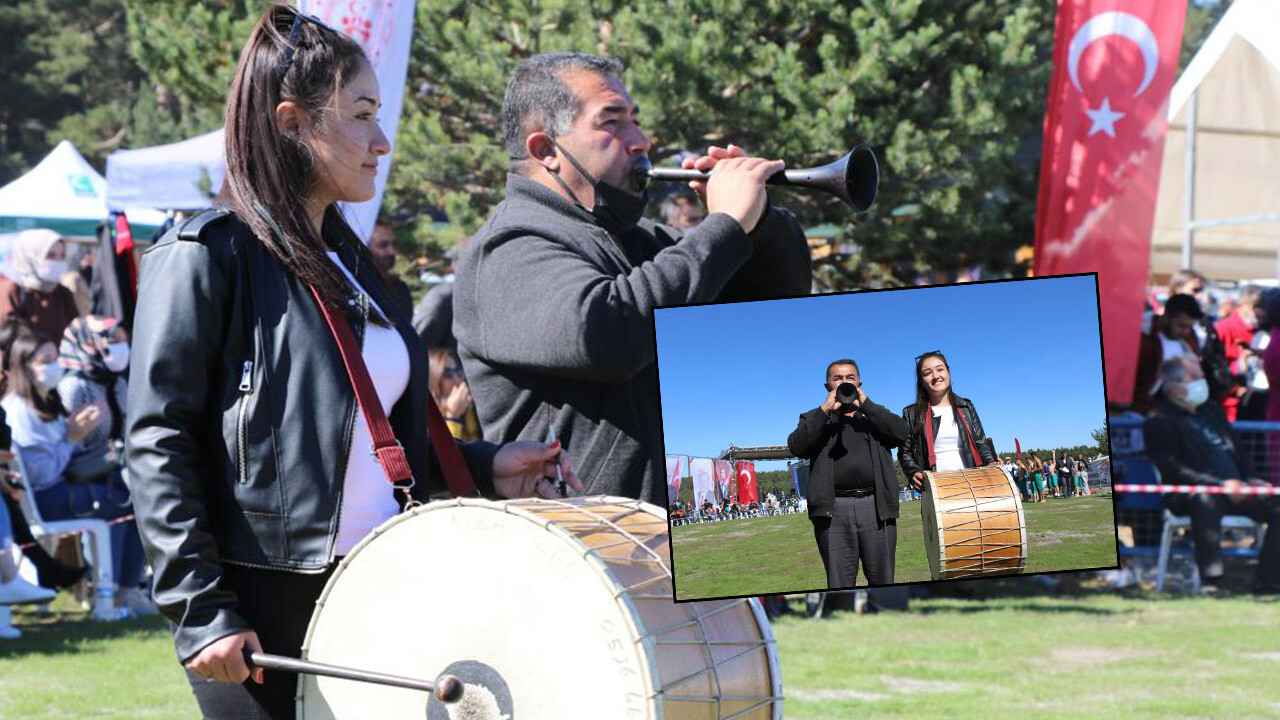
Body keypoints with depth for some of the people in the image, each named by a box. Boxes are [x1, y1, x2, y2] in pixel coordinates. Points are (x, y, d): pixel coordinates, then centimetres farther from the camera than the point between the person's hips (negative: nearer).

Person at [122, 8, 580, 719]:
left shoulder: (346, 259, 18)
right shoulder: (208, 254, -7)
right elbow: (156, 447, -12)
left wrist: (478, 467, 11)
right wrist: (201, 612, -19)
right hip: (268, 603, -7)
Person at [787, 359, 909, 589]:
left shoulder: (875, 416, 22)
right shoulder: (815, 420, 18)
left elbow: (900, 433, 1)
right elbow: (797, 447, -2)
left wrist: (865, 405, -3)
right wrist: (825, 410, -6)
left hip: (875, 507, 1)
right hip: (834, 510, -1)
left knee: (882, 584, 2)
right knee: (839, 586, -5)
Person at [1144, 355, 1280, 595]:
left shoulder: (1212, 410, 23)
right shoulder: (1159, 422, -3)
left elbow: (1237, 449, 28)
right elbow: (1175, 471, -13)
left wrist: (1250, 478, 7)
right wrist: (1220, 484, -22)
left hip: (1235, 490, 8)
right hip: (1186, 496, -8)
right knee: (1205, 501, -41)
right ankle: (1210, 580, -42)